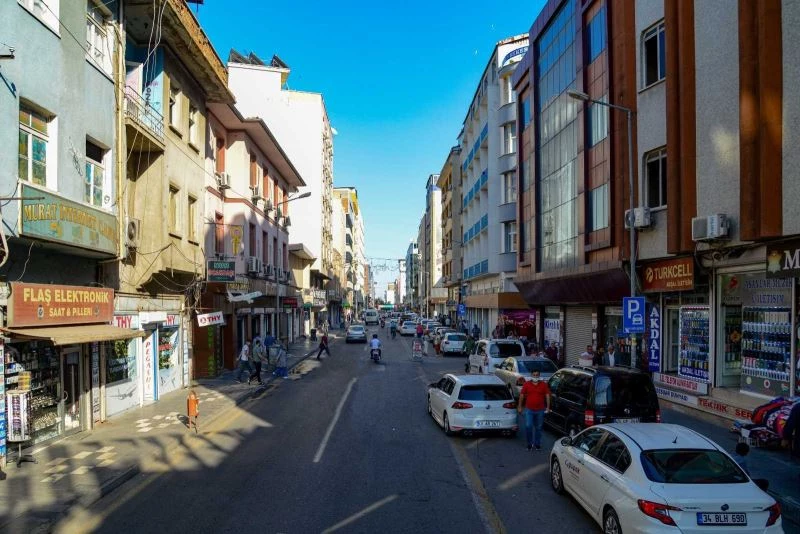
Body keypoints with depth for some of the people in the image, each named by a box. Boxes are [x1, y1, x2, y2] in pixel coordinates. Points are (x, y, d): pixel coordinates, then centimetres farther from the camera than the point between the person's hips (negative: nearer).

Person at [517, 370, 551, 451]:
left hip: (540, 410, 1)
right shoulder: (527, 384, 0)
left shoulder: (544, 385, 1)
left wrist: (548, 407, -4)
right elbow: (522, 395, 4)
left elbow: (547, 395, 3)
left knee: (538, 428, 10)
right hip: (529, 410, -1)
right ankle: (530, 443, 9)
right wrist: (520, 406, 4)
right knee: (528, 426, -8)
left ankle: (537, 444, 23)